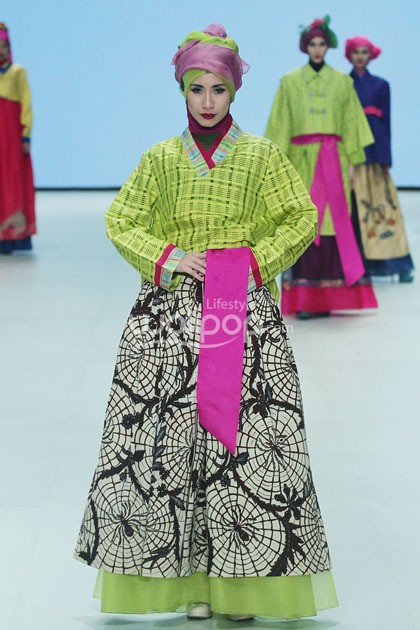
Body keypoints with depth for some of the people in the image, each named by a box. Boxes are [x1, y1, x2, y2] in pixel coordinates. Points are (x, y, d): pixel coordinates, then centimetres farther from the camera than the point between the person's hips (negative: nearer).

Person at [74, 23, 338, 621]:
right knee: (173, 439, -3)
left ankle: (242, 582, 1)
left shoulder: (261, 155, 5)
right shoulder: (162, 158, 9)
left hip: (245, 313, -1)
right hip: (173, 312, 1)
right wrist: (164, 258, -4)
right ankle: (191, 577, 5)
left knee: (245, 437, -6)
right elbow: (120, 221, 11)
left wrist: (258, 261, -6)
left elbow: (303, 219, 5)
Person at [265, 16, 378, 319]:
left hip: (333, 160, 1)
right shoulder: (290, 81, 7)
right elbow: (280, 124, 6)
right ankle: (305, 301, -5)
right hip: (301, 160, 0)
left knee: (334, 224, -5)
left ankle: (326, 298, -1)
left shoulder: (342, 82, 9)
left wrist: (352, 163, 1)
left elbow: (351, 123, 8)